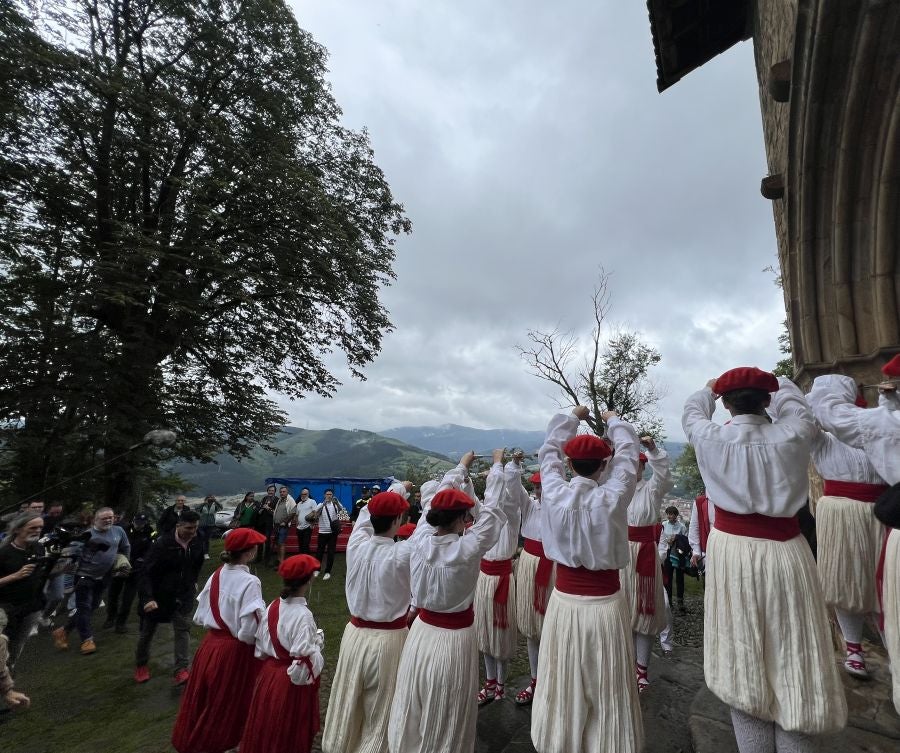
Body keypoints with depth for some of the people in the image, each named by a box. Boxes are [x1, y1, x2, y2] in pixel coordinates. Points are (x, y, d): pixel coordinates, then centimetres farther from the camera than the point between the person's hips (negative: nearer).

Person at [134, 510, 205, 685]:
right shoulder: (162, 543, -25)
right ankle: (141, 664, 41)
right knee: (147, 632, 17)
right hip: (159, 595, -2)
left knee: (183, 630, -7)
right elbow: (146, 572, -23)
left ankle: (180, 671, -2)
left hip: (183, 595, 2)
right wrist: (148, 598, -32)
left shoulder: (197, 543, -11)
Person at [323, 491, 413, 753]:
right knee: (379, 711, 16)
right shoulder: (402, 554, -26)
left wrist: (393, 492, 16)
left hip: (355, 634, 5)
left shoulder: (356, 545, -12)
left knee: (348, 705, 25)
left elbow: (366, 514, 6)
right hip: (388, 640, -4)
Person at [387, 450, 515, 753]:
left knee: (413, 717, 22)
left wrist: (462, 465, 13)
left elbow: (438, 499, 0)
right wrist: (498, 465, 0)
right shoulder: (467, 548, -25)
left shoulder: (421, 539, -14)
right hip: (453, 641, -4)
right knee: (447, 724, 16)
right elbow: (493, 508, -15)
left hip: (421, 634, 5)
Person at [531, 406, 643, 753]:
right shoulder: (612, 498, -17)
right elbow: (628, 455, -1)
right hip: (605, 606, -2)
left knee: (564, 687, 19)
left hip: (564, 603, 2)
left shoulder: (554, 494, -13)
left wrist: (572, 417, 20)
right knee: (605, 690, 16)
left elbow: (549, 451, 5)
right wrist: (613, 421, 17)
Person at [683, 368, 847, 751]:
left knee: (743, 660, 13)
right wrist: (776, 383, 35)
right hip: (783, 553, 1)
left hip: (732, 551, 0)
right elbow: (795, 403, 13)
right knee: (791, 658, 15)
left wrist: (708, 389, 34)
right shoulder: (792, 436, -10)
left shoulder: (712, 438, -11)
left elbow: (692, 412, 12)